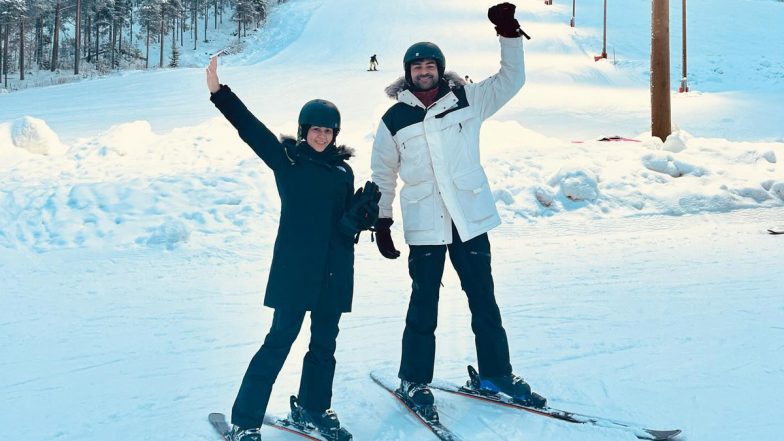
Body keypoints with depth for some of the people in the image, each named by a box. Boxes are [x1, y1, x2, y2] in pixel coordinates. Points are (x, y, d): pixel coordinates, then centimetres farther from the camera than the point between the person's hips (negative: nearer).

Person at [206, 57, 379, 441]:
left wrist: (365, 209, -10)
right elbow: (250, 128, -11)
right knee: (280, 340, -5)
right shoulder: (286, 158, 0)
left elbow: (349, 223, 11)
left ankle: (313, 408, 31)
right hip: (295, 267, -4)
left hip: (334, 269, 5)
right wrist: (219, 93, -22)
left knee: (324, 343, 13)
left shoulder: (343, 171, 11)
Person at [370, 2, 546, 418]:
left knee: (483, 299, 11)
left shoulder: (467, 99, 4)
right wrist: (381, 221, 10)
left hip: (471, 218, 2)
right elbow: (382, 174, 10)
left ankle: (496, 373, 24)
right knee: (424, 304, 5)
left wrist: (509, 34, -8)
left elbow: (510, 80, 3)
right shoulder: (395, 119, 2)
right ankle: (413, 379, 19)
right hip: (424, 226, -2)